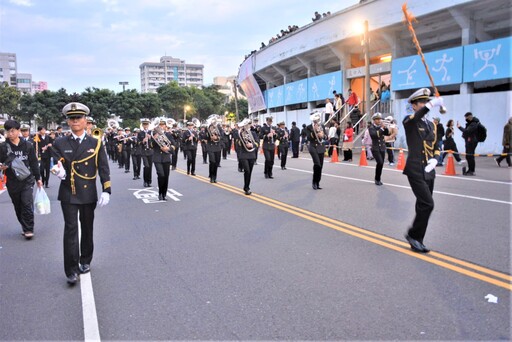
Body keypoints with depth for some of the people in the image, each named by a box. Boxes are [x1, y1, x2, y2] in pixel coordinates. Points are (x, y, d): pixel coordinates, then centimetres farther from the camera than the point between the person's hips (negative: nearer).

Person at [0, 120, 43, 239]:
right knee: (18, 206, 10)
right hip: (12, 181, 2)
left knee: (27, 203, -10)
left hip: (27, 180, -1)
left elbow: (34, 163, 6)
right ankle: (24, 226, 25)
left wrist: (38, 178, 8)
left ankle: (28, 229, -2)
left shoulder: (28, 145, 0)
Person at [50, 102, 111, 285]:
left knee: (87, 228, 13)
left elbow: (103, 168, -2)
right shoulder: (60, 143, 0)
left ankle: (85, 261, 31)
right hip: (68, 194, -1)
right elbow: (56, 165, -2)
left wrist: (106, 191, -9)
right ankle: (71, 270, 1)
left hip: (88, 194, 1)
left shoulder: (96, 143, 0)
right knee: (71, 229, -5)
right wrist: (59, 171, -27)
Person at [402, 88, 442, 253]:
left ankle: (416, 241, 21)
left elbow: (435, 148, 19)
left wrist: (434, 160, -3)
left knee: (423, 206, 10)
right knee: (427, 204, -15)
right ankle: (413, 234, 4)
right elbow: (415, 119, -31)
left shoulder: (432, 125, 15)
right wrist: (432, 105, -46)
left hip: (429, 172, 7)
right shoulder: (409, 121, -5)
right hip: (415, 171, -7)